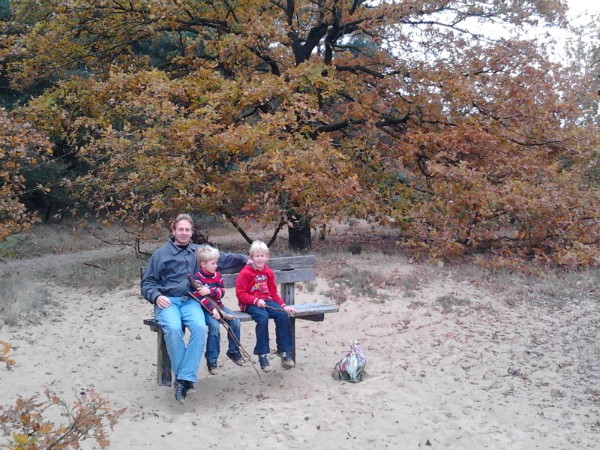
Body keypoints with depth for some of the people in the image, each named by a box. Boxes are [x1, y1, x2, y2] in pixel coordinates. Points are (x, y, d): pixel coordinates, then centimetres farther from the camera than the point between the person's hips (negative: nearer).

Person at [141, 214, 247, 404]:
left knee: (200, 327, -32)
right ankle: (185, 377, -22)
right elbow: (146, 283, 10)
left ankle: (184, 378, -30)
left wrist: (245, 259, 27)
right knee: (173, 328, -35)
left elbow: (223, 258, 33)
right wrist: (156, 296, -9)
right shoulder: (160, 254, 13)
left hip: (190, 301, 2)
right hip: (167, 302, -2)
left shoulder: (200, 251, 20)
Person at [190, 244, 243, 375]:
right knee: (214, 325, -29)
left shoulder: (217, 275, 8)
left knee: (235, 321, -12)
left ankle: (234, 351, 8)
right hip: (204, 308, -6)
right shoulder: (197, 277, -10)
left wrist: (209, 291, -20)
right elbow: (199, 297, -18)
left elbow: (222, 292, -1)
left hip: (218, 306, 6)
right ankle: (212, 360, -17)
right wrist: (212, 309, -27)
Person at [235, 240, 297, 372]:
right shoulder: (245, 273, -7)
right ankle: (262, 355, -23)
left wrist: (283, 305, 6)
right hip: (250, 304, -5)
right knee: (263, 317, -35)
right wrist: (256, 301, -22)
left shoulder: (268, 272, 12)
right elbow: (240, 293, -10)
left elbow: (273, 292, 17)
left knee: (282, 315, -22)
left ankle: (284, 350, -7)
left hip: (266, 301, 5)